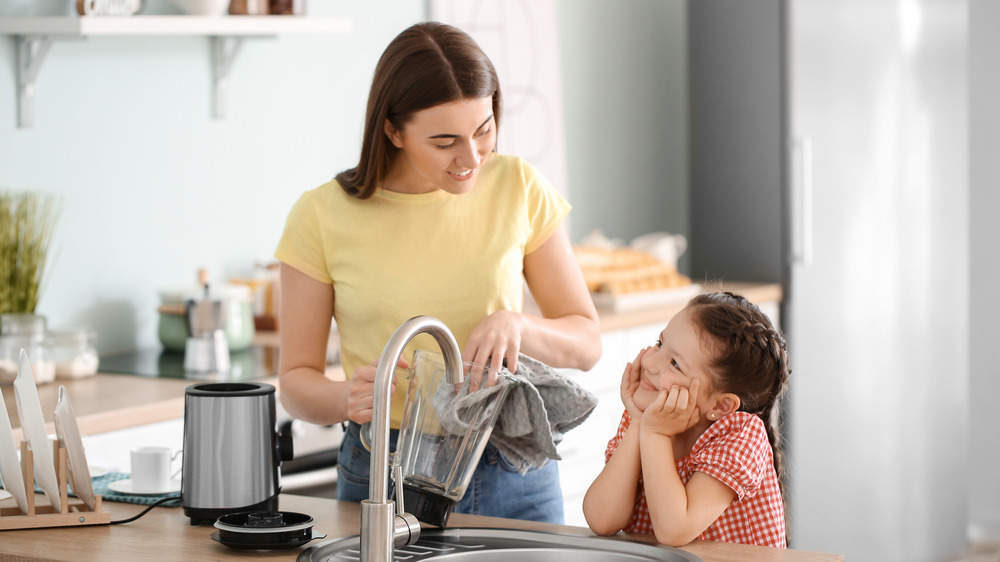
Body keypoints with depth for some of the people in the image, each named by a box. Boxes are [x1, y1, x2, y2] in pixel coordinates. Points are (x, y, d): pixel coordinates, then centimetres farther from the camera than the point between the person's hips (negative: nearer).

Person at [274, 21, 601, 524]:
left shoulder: (518, 188, -3)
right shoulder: (322, 217, -8)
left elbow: (586, 343, 2)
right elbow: (296, 382, -1)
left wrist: (518, 326, -19)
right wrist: (347, 397, -24)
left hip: (511, 477, 2)